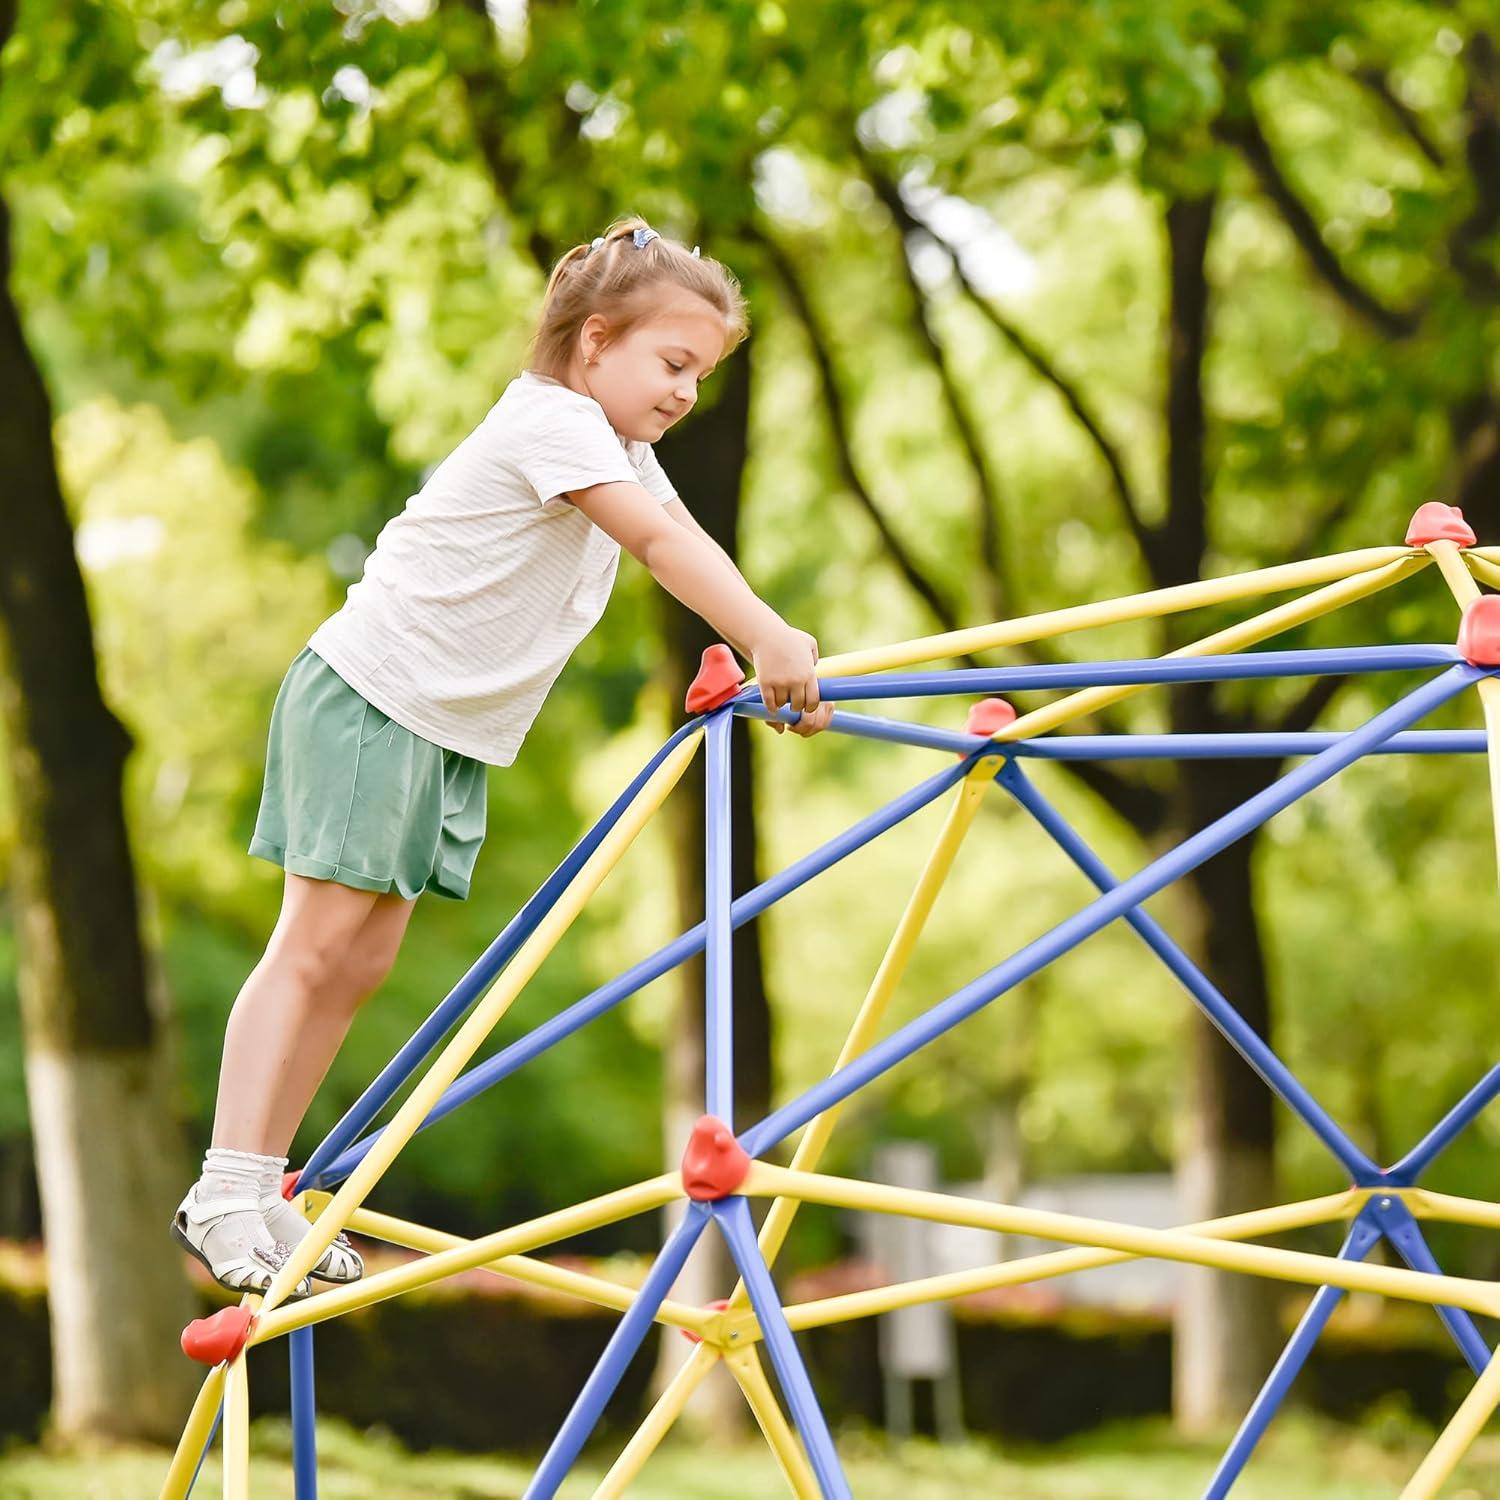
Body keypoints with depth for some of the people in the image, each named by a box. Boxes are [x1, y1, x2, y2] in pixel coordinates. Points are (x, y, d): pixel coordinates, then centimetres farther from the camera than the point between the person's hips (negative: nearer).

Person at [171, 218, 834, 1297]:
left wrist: (770, 660, -9)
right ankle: (226, 1194, -11)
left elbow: (682, 555, 4)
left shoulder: (623, 452, 14)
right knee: (320, 942, -11)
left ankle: (264, 1186, 12)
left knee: (364, 958, 7)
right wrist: (770, 642, -38)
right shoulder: (553, 422, -18)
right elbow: (664, 541, -30)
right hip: (369, 695, -9)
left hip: (455, 729, 9)